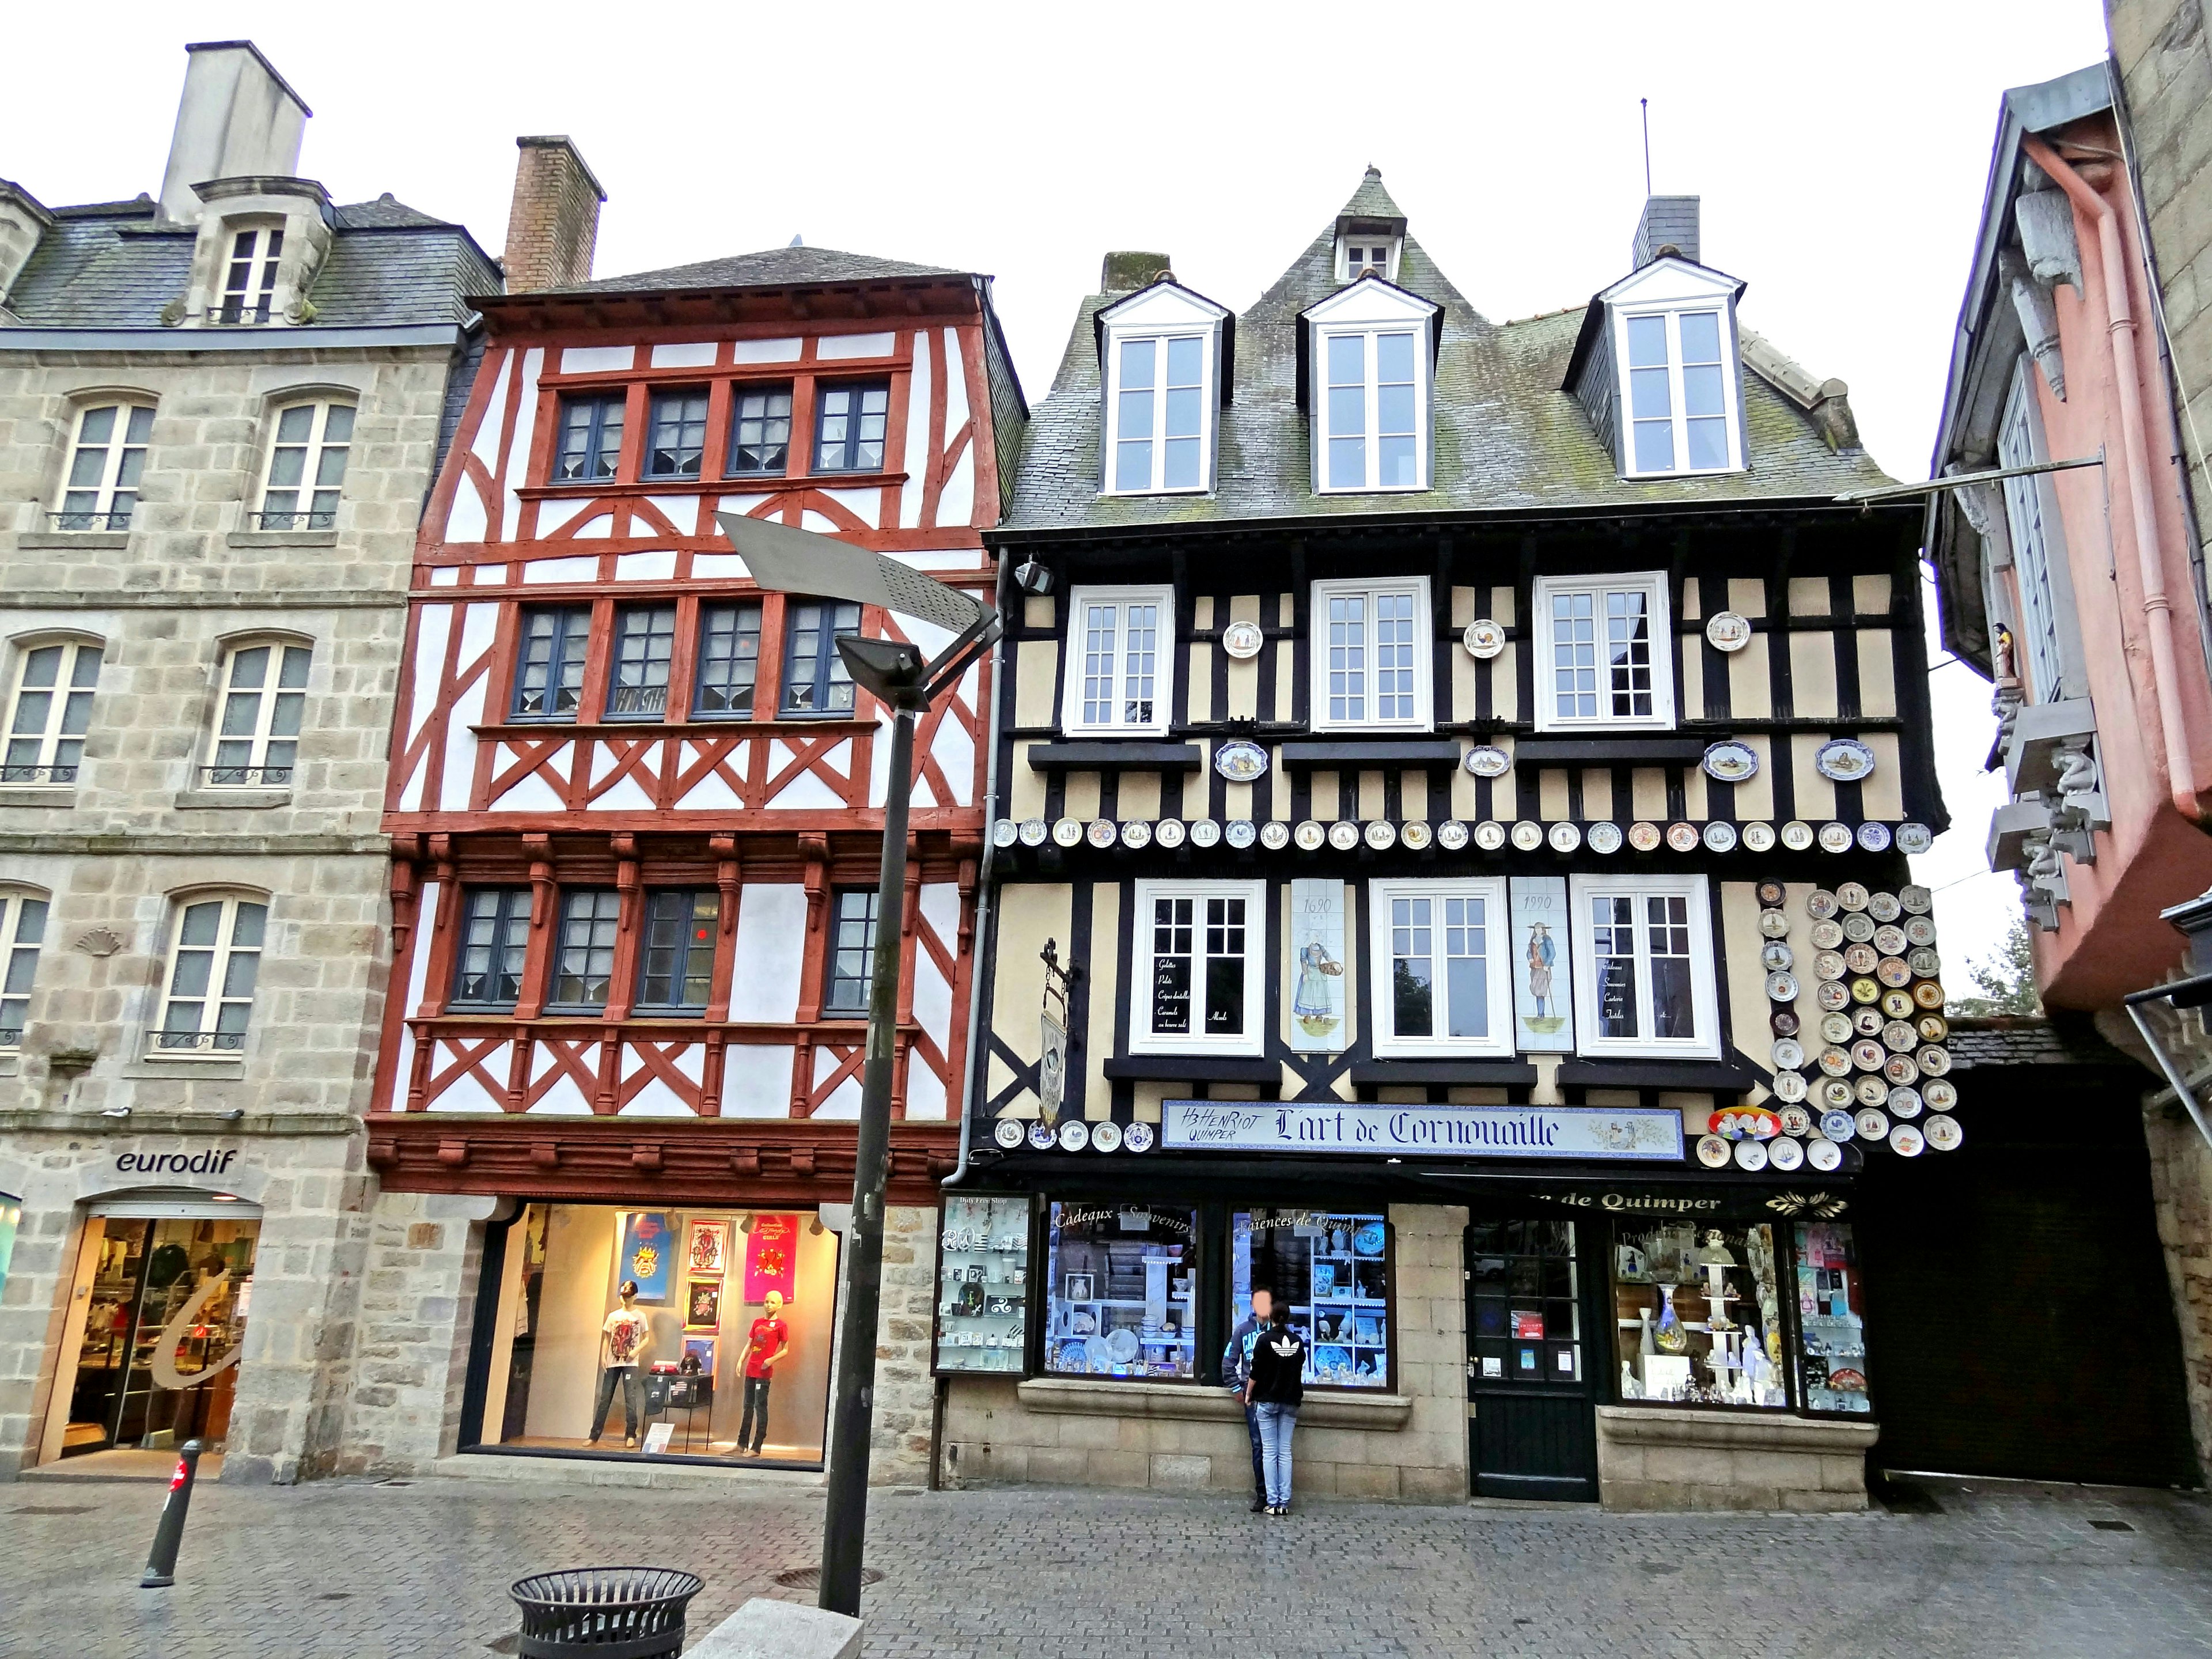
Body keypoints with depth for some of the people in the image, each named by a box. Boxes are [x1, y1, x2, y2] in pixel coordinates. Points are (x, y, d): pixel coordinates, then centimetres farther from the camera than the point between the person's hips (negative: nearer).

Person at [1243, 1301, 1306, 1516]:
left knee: (1269, 1452, 0)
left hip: (1266, 1400, -3)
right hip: (1290, 1402, 3)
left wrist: (1248, 1394, 5)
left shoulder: (1264, 1339, -7)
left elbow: (1256, 1371, -8)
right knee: (1285, 1452, 5)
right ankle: (1285, 1503, 2)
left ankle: (1273, 1502, -3)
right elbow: (1301, 1371, 12)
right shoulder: (1298, 1341, 4)